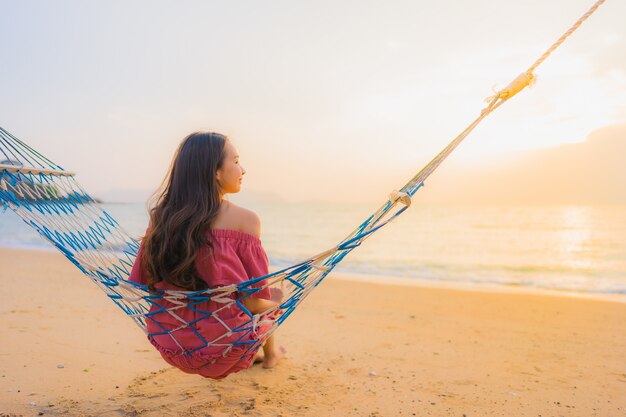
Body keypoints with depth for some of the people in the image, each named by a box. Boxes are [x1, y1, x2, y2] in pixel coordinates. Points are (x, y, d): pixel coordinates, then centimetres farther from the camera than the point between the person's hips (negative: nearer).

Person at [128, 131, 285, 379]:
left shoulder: (161, 216, -3)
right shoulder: (244, 220, -17)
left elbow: (141, 284, 3)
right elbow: (253, 301, -15)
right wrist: (274, 306, 8)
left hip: (168, 344, 5)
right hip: (222, 349, -5)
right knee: (273, 293, 24)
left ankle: (260, 353, 43)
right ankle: (271, 353, 45)